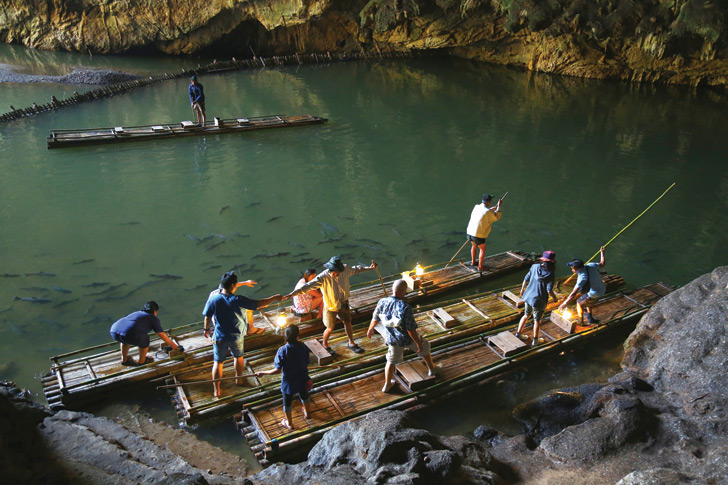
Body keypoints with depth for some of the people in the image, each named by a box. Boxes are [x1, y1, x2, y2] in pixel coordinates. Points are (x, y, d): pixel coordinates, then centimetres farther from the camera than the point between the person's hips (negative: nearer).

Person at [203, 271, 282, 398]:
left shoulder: (213, 298, -19)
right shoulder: (238, 300, -23)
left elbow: (207, 316, -7)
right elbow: (259, 304, -18)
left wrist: (207, 329, 12)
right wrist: (275, 298, -5)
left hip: (220, 336, 0)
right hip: (237, 335, 0)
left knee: (218, 362, 14)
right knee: (238, 356, 26)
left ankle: (217, 390, 21)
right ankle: (239, 379, 45)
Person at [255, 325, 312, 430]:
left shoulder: (282, 351, -27)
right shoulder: (304, 348, -18)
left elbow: (278, 370, -23)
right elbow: (306, 365, -6)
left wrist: (262, 373, -11)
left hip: (288, 381, -3)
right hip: (303, 380, 3)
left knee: (287, 401, 21)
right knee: (304, 395, 32)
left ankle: (289, 423, 40)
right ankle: (306, 412, 57)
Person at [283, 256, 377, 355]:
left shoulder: (345, 270, -19)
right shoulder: (323, 277, -33)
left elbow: (355, 269, 4)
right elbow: (308, 286, -38)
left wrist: (369, 268, 16)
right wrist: (291, 294, -47)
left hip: (343, 303, 4)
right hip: (331, 306, -4)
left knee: (347, 322, 19)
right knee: (330, 328, 10)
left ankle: (351, 343, 41)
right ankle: (324, 344, 39)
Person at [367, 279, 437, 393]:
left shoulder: (382, 302, -14)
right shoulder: (405, 307, -31)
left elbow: (375, 318, 4)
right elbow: (411, 329, -27)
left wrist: (370, 329, 23)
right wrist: (419, 343, -14)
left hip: (392, 339, 4)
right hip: (407, 339, -4)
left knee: (391, 361, 24)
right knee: (424, 348, 25)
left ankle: (387, 384, 33)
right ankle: (431, 369, 45)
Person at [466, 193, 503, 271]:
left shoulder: (476, 207, 3)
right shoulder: (488, 212, -18)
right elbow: (497, 217, 0)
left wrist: (493, 209, 22)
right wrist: (498, 207, 8)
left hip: (470, 232, 6)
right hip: (479, 235, -6)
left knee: (474, 246, 31)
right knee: (482, 249, 15)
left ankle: (473, 262, 43)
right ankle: (480, 267, 21)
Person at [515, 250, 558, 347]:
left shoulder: (534, 267, -6)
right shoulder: (550, 275, -18)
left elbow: (526, 279, 1)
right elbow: (549, 290, -20)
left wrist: (522, 289, 18)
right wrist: (555, 298, -1)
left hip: (529, 296, 4)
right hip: (539, 300, -4)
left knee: (526, 315, 25)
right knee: (537, 320, 14)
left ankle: (518, 333, 32)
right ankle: (535, 340, 25)